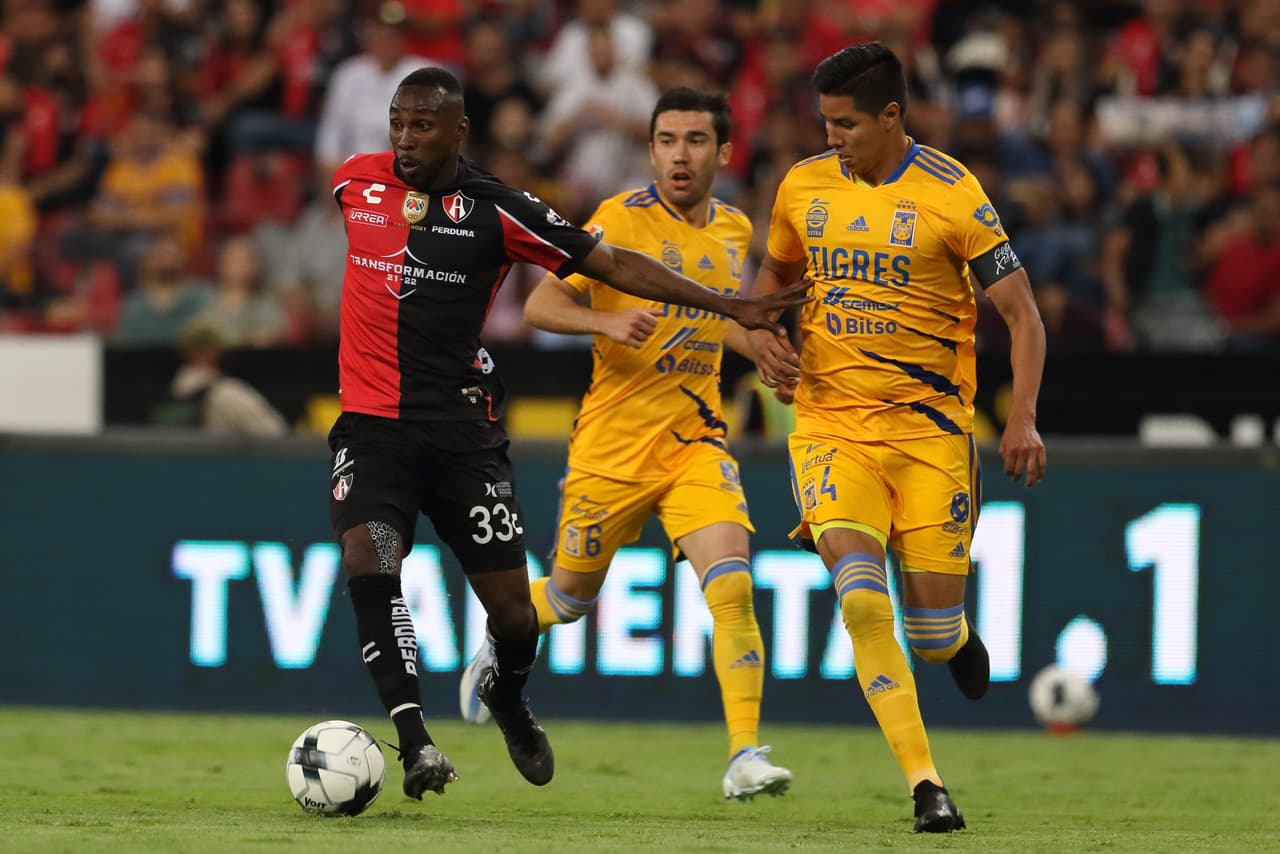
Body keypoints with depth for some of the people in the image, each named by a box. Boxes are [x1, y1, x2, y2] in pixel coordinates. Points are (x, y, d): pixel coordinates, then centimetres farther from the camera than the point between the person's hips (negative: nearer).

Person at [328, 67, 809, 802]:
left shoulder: (495, 210, -6)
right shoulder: (357, 182, 2)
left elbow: (612, 264, -3)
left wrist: (730, 307, -6)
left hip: (462, 429, -1)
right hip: (372, 422, 1)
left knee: (511, 609, 0)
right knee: (367, 556, -26)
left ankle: (509, 700, 35)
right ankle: (414, 740, -27)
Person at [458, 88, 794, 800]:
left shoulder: (736, 230, 8)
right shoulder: (622, 220, -10)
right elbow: (541, 305, -11)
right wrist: (607, 322, -28)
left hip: (696, 440, 3)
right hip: (614, 440, -3)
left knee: (731, 585, -18)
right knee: (573, 593, 13)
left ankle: (746, 756, -18)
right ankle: (497, 649, 47)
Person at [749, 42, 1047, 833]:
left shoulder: (952, 195, -9)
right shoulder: (804, 187, 4)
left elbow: (1022, 313, -7)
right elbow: (775, 272, 24)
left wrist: (1022, 421, -18)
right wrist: (764, 339, 3)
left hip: (929, 426, -2)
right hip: (832, 423, 2)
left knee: (933, 632, -2)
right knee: (862, 598, -20)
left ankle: (957, 638, 39)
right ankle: (925, 784, -17)